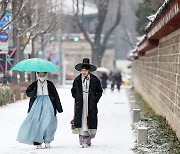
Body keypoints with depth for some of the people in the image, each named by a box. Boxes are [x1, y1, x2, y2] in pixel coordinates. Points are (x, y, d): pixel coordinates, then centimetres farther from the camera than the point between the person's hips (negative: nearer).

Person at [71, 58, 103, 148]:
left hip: (91, 105, -1)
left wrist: (95, 100, 1)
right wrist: (76, 98, 7)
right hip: (80, 104, 1)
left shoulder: (95, 80, 2)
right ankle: (83, 141, -4)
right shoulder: (77, 80, 7)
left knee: (90, 122, -3)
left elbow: (99, 91, 10)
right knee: (81, 122, -6)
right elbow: (73, 90, 19)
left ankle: (87, 140, 8)